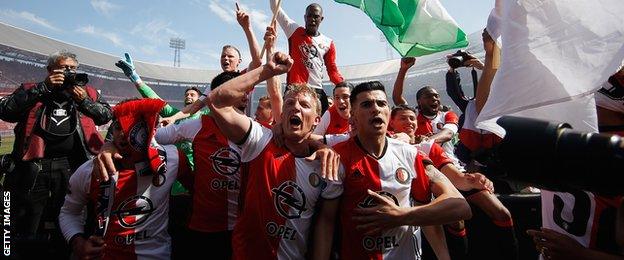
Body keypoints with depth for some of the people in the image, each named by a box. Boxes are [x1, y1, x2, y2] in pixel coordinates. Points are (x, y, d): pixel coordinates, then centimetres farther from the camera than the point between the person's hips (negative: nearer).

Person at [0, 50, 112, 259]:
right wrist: (43, 87, -8)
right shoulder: (30, 90, 11)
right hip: (33, 167, 0)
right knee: (27, 231, 8)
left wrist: (84, 100, -7)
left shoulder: (87, 92, 15)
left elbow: (107, 116, 8)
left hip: (71, 166, 1)